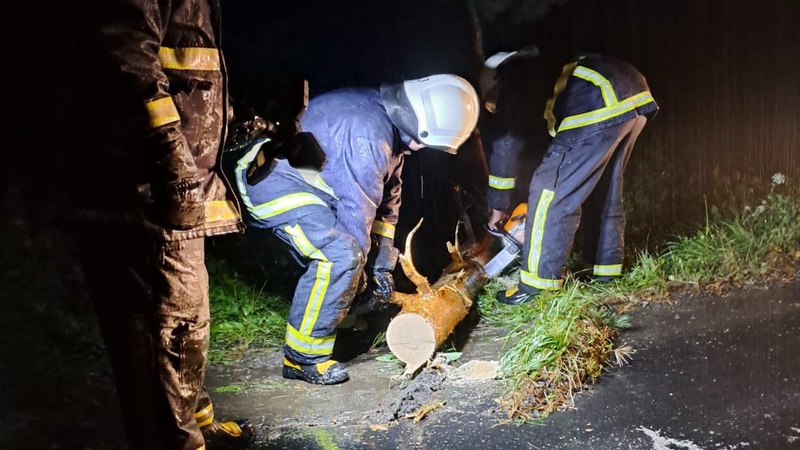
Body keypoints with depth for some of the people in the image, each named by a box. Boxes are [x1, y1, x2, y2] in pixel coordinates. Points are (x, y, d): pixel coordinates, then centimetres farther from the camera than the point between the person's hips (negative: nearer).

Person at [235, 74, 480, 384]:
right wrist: (364, 266, -9)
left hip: (303, 181, 11)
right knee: (341, 254, -23)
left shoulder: (392, 127, 6)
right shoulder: (370, 132, -27)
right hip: (273, 178, -11)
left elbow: (388, 197, 12)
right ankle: (304, 357, -12)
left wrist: (382, 264, 10)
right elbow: (358, 207, -22)